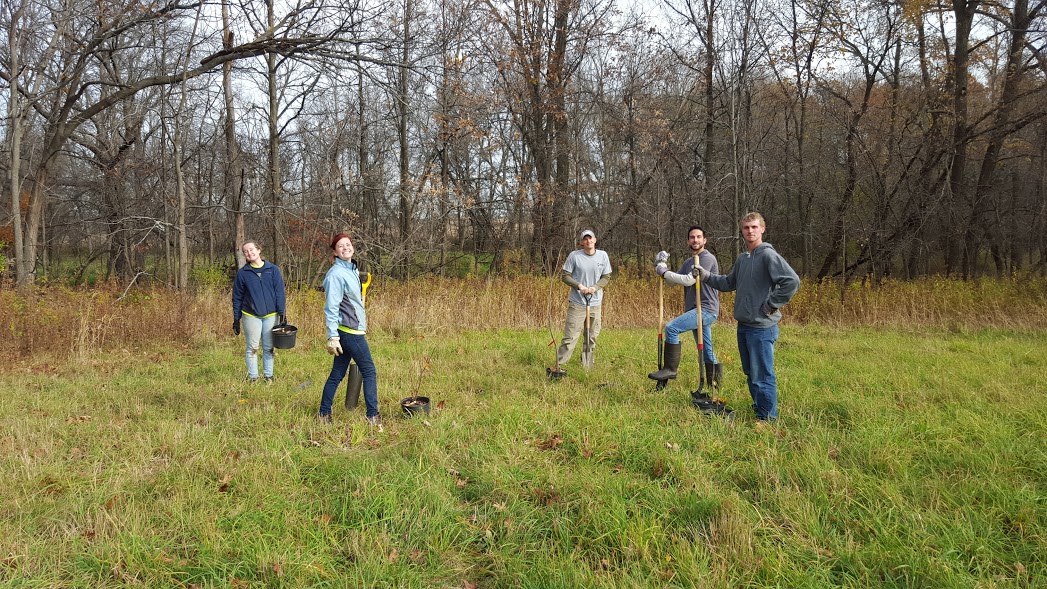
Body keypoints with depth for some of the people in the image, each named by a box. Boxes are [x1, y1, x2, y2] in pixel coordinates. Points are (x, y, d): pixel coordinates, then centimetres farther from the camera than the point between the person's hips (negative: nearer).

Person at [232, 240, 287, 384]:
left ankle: (269, 376, 18)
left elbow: (280, 293, 0)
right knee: (252, 348, 4)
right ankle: (252, 377, 13)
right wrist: (236, 319, 4)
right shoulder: (242, 273, 2)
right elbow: (237, 297, 6)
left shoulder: (273, 270, 1)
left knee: (268, 348, 8)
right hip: (251, 316, 0)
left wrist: (282, 313, -6)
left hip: (271, 315, 0)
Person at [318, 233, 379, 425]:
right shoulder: (337, 274, -15)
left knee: (337, 373, 13)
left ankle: (324, 414, 20)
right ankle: (373, 416, 5)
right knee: (369, 372, -1)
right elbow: (331, 308, -19)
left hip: (347, 331, 9)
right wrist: (332, 336, -22)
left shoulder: (352, 270, 13)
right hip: (350, 332, -9)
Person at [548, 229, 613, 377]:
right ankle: (558, 366, -2)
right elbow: (564, 276, -2)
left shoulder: (603, 255, 2)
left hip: (595, 303, 4)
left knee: (592, 336, 13)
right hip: (577, 303, -4)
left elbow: (606, 277, 7)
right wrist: (579, 286, -16)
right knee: (571, 336, -8)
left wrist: (595, 287, -11)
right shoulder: (574, 256, -7)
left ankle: (587, 365, 27)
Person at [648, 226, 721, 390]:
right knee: (706, 351, 13)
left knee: (671, 327, -21)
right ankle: (714, 384, 21)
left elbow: (689, 280, -19)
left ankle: (670, 369, -16)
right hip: (696, 310, 9)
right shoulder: (688, 262, 19)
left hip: (706, 309, -9)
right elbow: (675, 281, 13)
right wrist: (664, 269, -4)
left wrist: (665, 273, -11)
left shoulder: (707, 258, -9)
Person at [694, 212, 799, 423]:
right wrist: (707, 276, 11)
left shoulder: (768, 255, -13)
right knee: (750, 373, 19)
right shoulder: (742, 258, 13)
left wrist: (772, 304, -17)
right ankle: (759, 408, 33)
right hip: (743, 325, 9)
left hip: (762, 327, -9)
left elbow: (792, 281, -23)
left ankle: (767, 419, 7)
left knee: (762, 375, -3)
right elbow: (729, 283, 24)